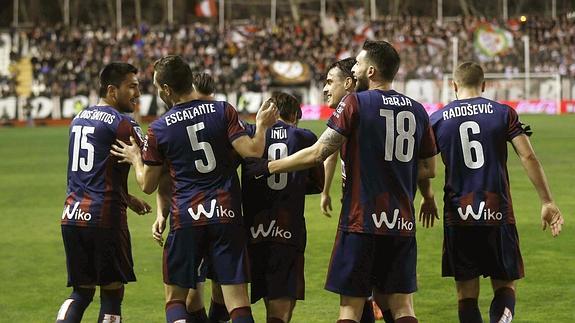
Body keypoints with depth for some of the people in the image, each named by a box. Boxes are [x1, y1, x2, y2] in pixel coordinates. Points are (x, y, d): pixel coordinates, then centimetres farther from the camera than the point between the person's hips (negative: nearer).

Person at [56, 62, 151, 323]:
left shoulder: (78, 120, 17)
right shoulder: (121, 123, -8)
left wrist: (127, 199, 31)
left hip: (72, 216, 7)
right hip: (104, 217, -7)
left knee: (81, 292, 14)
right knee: (112, 292, 3)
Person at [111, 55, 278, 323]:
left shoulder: (158, 130, -1)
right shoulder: (222, 110, -2)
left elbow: (147, 185, 7)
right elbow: (252, 151, -9)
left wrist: (135, 159, 27)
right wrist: (262, 125, 11)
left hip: (185, 220, -1)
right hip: (227, 215, 1)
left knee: (175, 299, 13)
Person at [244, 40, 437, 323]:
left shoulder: (355, 103, -7)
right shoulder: (417, 111, 8)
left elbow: (317, 154, -10)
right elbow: (428, 169, 15)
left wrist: (266, 167, -2)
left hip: (361, 220, -5)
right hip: (403, 223, 5)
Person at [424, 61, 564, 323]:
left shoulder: (437, 120, 5)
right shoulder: (504, 113, 3)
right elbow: (528, 157, -4)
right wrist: (547, 202, -1)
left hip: (458, 215, 0)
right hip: (498, 213, 0)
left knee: (466, 293, 8)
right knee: (504, 285, 10)